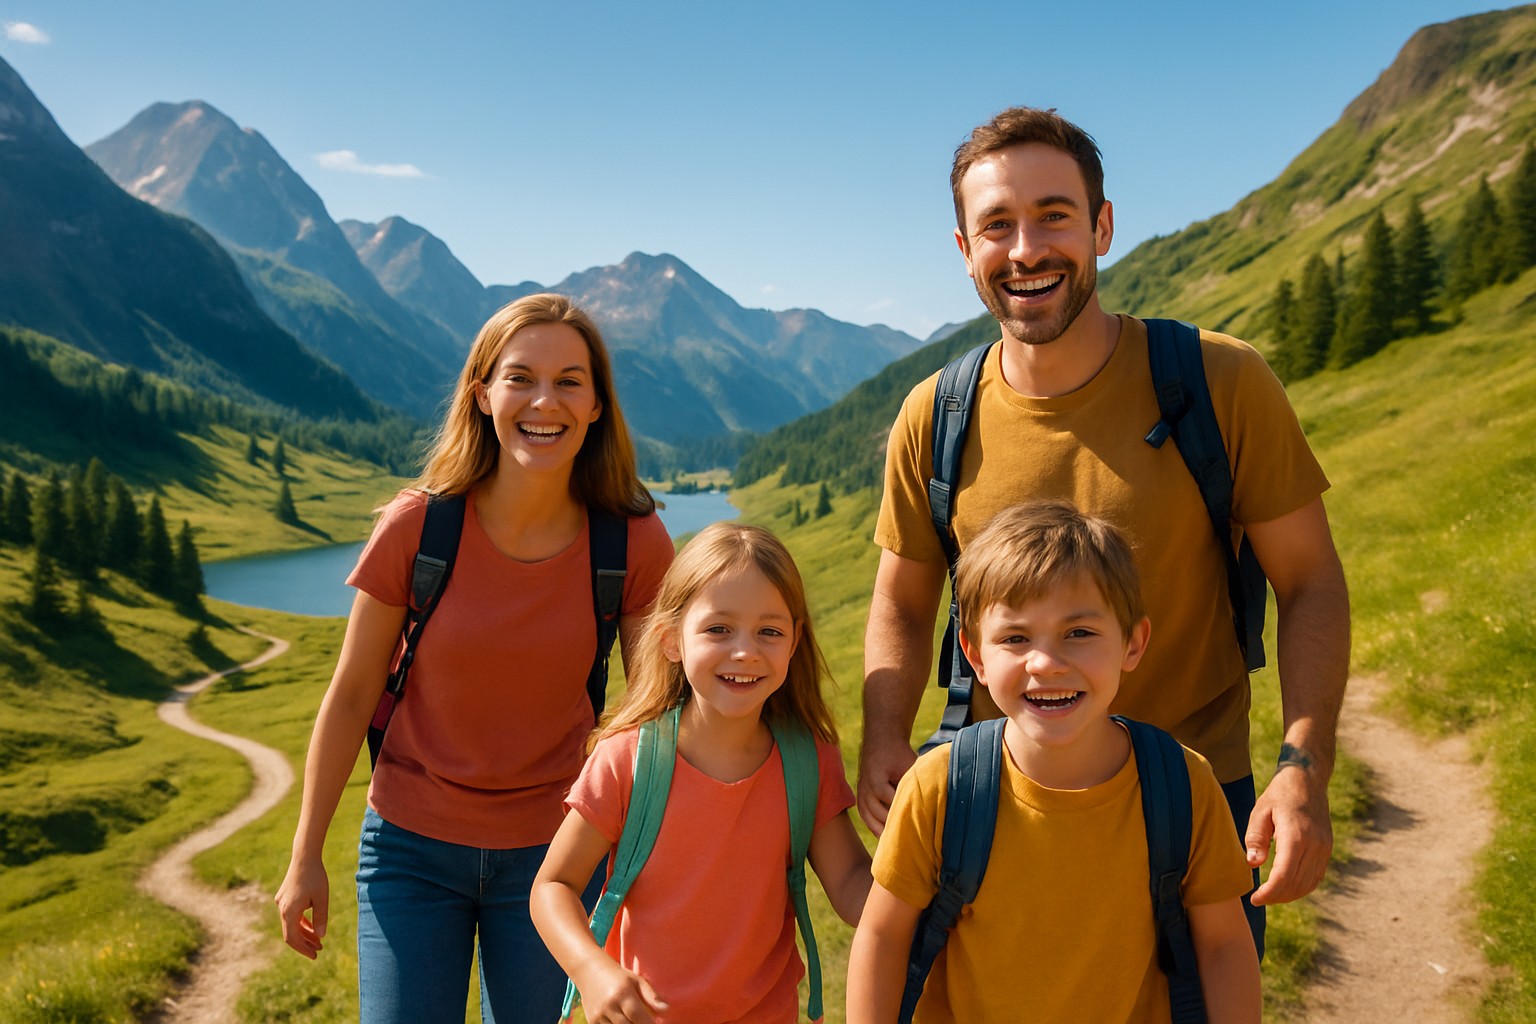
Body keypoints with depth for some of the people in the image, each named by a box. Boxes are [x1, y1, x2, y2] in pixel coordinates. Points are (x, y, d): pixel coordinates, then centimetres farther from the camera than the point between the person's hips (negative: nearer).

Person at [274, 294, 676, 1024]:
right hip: (413, 846, 0)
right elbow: (350, 696, -5)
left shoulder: (635, 544, -14)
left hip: (549, 853, 1)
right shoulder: (417, 525, -15)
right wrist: (306, 858, 1)